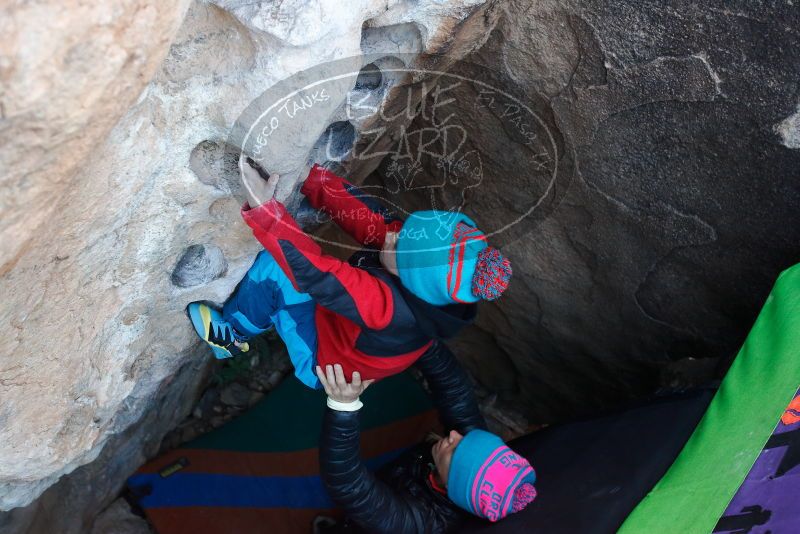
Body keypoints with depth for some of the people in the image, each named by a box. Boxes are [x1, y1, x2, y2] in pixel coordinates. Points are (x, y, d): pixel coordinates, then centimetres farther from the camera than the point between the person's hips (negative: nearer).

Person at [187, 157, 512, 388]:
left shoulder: (389, 306, -45)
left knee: (273, 269, -23)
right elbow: (369, 217, -23)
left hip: (323, 361, -7)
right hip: (344, 332, 7)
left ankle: (232, 335, 8)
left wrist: (264, 208, -49)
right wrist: (310, 175, -28)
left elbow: (314, 272, -49)